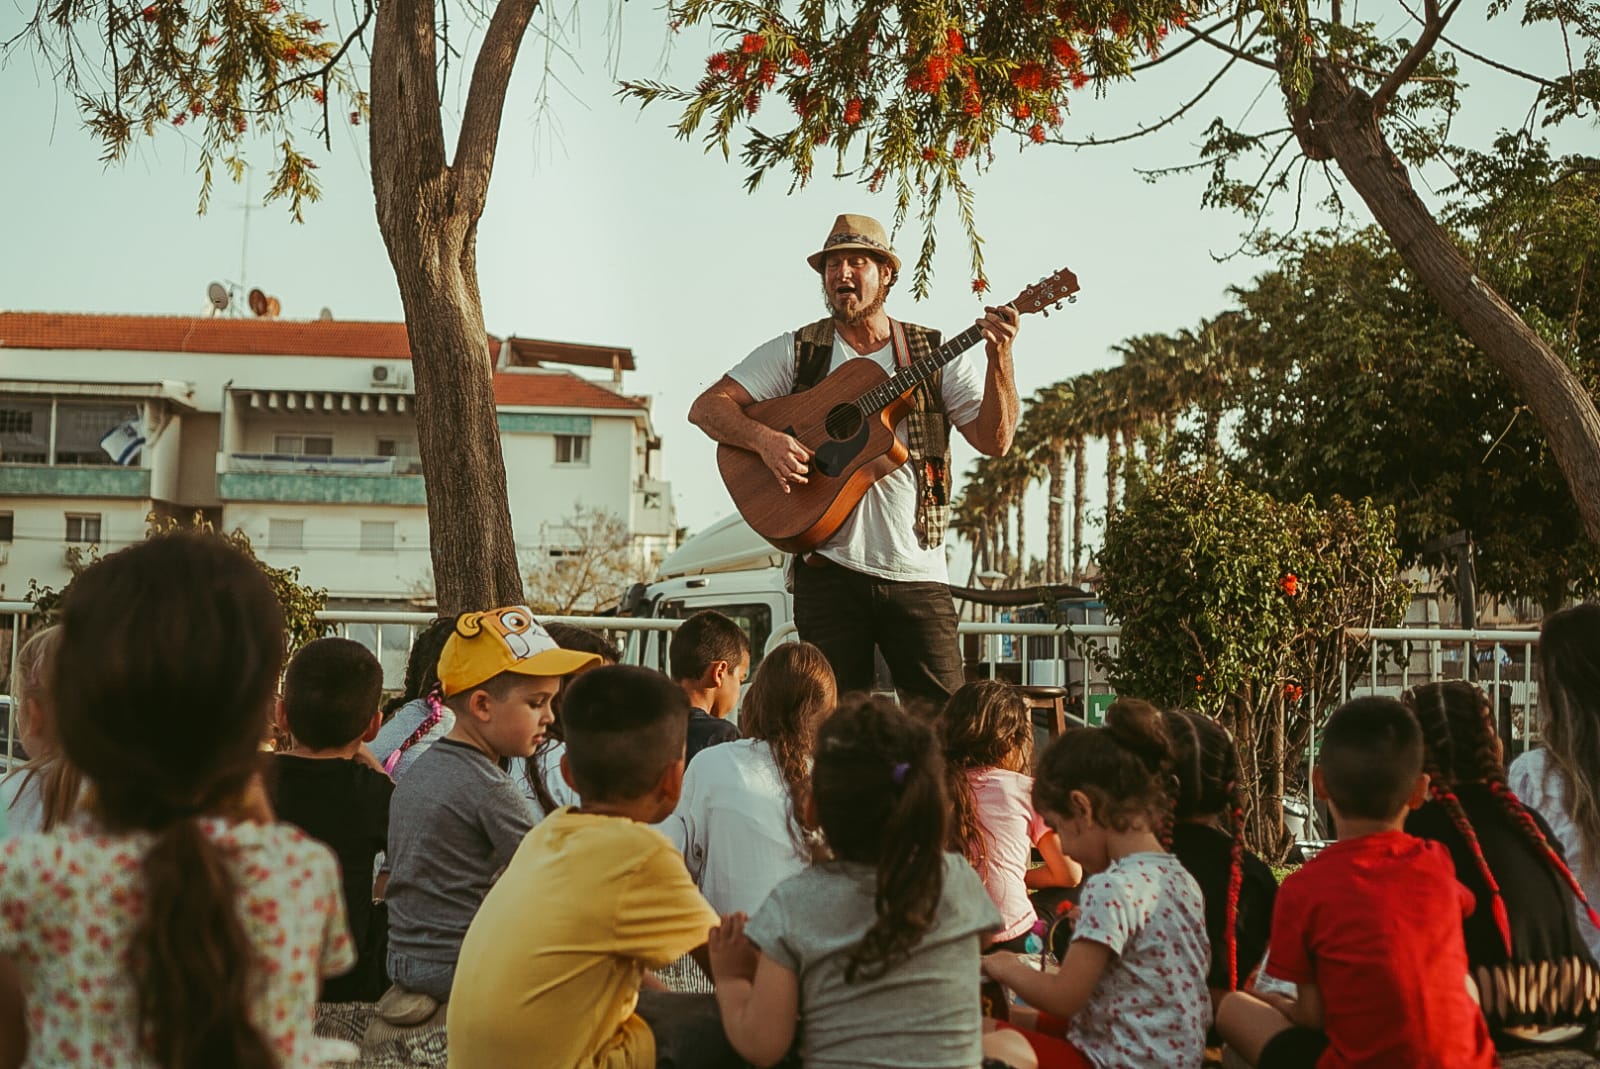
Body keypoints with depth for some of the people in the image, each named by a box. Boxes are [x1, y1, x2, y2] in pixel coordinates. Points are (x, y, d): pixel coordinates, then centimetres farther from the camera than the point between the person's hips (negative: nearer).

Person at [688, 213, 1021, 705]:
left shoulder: (938, 356, 7)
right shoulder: (796, 352, 6)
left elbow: (994, 440, -1)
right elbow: (707, 407, 0)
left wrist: (999, 356, -15)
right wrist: (765, 438, -19)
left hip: (917, 572, 0)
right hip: (829, 568, 0)